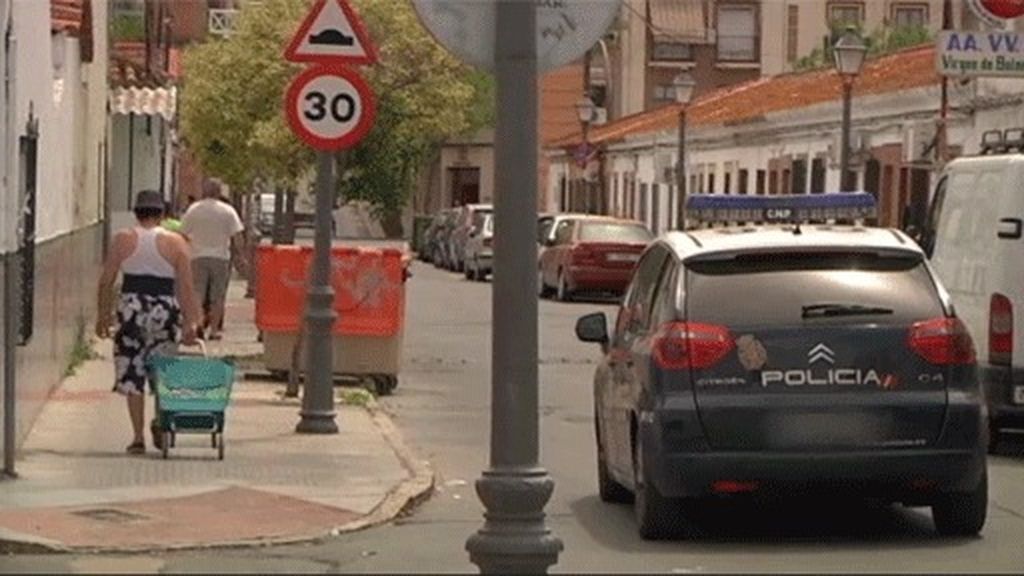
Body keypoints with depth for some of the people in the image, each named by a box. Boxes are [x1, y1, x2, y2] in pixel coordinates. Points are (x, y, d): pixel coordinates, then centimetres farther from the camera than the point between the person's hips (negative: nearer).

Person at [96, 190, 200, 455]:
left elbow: (106, 281, 2)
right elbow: (186, 287, -2)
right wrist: (189, 323, 0)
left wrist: (104, 314, 11)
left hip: (131, 309, 0)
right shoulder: (175, 243, 1)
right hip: (165, 309, 0)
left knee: (132, 374, 5)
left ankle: (138, 436, 2)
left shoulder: (122, 240, 2)